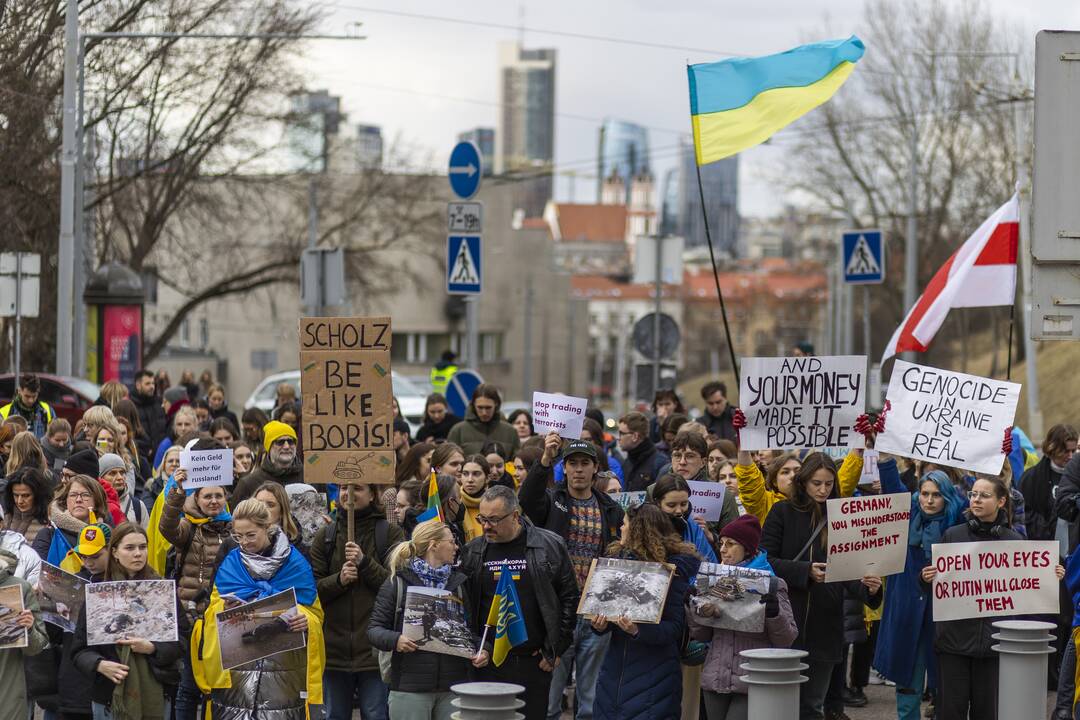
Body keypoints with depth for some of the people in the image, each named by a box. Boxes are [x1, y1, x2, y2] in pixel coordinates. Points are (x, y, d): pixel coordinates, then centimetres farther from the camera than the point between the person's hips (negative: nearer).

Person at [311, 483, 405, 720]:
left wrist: (365, 563, -16)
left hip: (374, 646, -3)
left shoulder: (390, 533, 1)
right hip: (334, 645, 3)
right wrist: (339, 580, -13)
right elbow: (312, 587, 4)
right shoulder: (324, 536, 9)